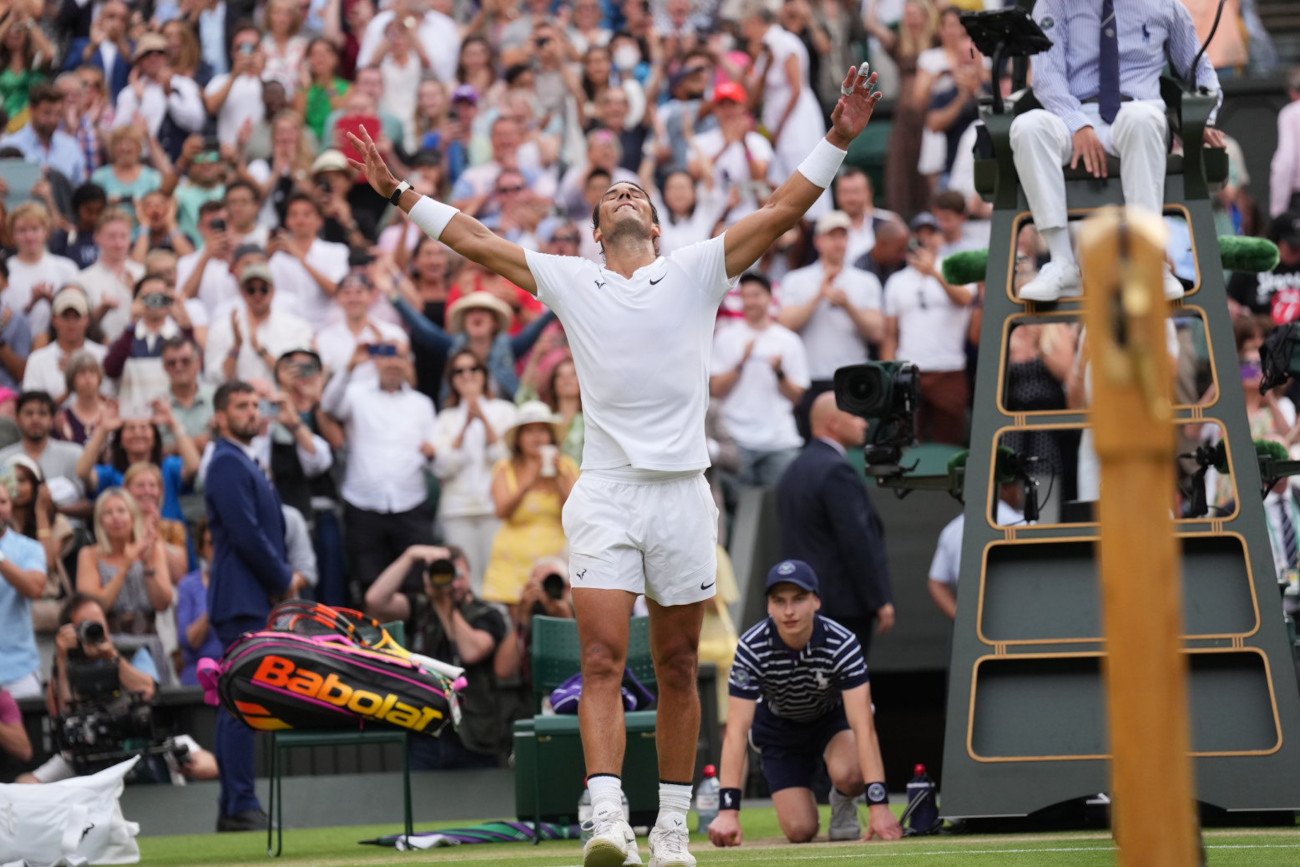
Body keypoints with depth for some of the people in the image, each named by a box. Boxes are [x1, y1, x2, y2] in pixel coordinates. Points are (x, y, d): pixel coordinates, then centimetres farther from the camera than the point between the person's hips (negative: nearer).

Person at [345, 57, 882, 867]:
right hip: (606, 493, 0)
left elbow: (784, 209, 4)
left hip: (683, 490, 0)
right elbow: (473, 238, 16)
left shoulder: (696, 270, 8)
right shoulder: (567, 280, 12)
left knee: (677, 670, 6)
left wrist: (838, 141, -4)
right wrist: (403, 194, 14)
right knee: (603, 660, -14)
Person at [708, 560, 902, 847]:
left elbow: (863, 726, -38)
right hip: (778, 726, 1)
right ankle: (803, 796, 24)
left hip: (833, 718, -1)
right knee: (800, 830, -12)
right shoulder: (752, 648, -31)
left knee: (848, 774, -34)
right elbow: (736, 731, -34)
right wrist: (728, 810, -44)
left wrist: (879, 805, -47)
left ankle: (843, 803, 3)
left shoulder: (842, 644, -32)